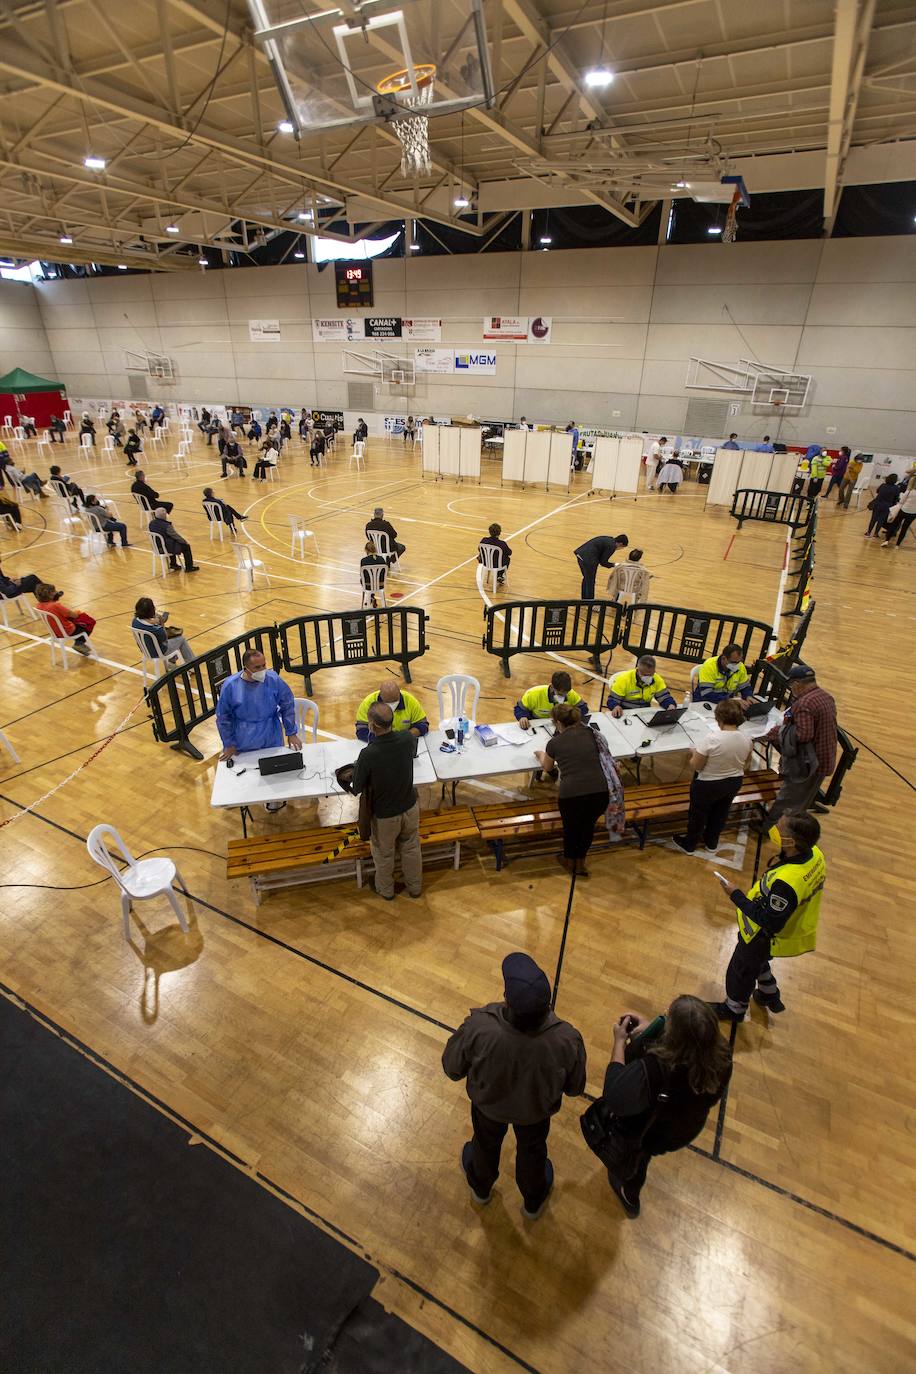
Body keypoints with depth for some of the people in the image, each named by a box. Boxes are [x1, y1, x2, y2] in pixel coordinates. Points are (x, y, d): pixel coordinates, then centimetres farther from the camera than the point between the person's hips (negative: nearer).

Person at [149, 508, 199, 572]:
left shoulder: (151, 523, -4)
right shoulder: (166, 526, -27)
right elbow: (176, 536, -15)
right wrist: (186, 542, 1)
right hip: (166, 548, -8)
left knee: (172, 540, 35)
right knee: (186, 546, 11)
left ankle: (173, 564, 40)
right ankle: (189, 567, 19)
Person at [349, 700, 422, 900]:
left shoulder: (368, 754, -33)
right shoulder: (407, 738, -21)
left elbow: (356, 788, -17)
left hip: (384, 814, -3)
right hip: (410, 807, 3)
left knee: (384, 854, 24)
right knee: (411, 848, 27)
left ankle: (386, 890, 48)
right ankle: (414, 887, 47)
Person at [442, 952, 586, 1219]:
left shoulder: (478, 1028, -44)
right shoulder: (567, 1040, -40)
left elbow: (452, 1068, -22)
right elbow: (575, 1088, -17)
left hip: (488, 1102, 0)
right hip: (536, 1109, 0)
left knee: (486, 1143, 34)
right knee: (532, 1150, 34)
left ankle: (481, 1187, 65)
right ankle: (533, 1201, 63)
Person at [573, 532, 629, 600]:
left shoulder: (607, 539, 18)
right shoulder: (612, 546, -9)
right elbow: (603, 562, -8)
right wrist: (613, 565, 7)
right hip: (588, 559, -10)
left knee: (586, 579, 25)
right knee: (590, 582, 5)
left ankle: (584, 600, 38)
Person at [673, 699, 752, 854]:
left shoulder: (711, 739, -33)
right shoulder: (747, 739, -16)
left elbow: (695, 766, -23)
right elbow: (744, 763, 2)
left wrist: (694, 753, -4)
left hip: (708, 785, -5)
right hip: (734, 782, 5)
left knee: (698, 813, 20)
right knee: (721, 812, 28)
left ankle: (689, 844, 41)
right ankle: (712, 843, 49)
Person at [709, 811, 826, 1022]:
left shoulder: (786, 883, -45)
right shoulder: (814, 854, -19)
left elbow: (770, 923, -32)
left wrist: (736, 895, -27)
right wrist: (778, 863, -9)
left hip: (764, 937, -7)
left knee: (741, 970, 23)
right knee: (757, 961, 36)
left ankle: (734, 1009, 50)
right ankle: (770, 996, 59)